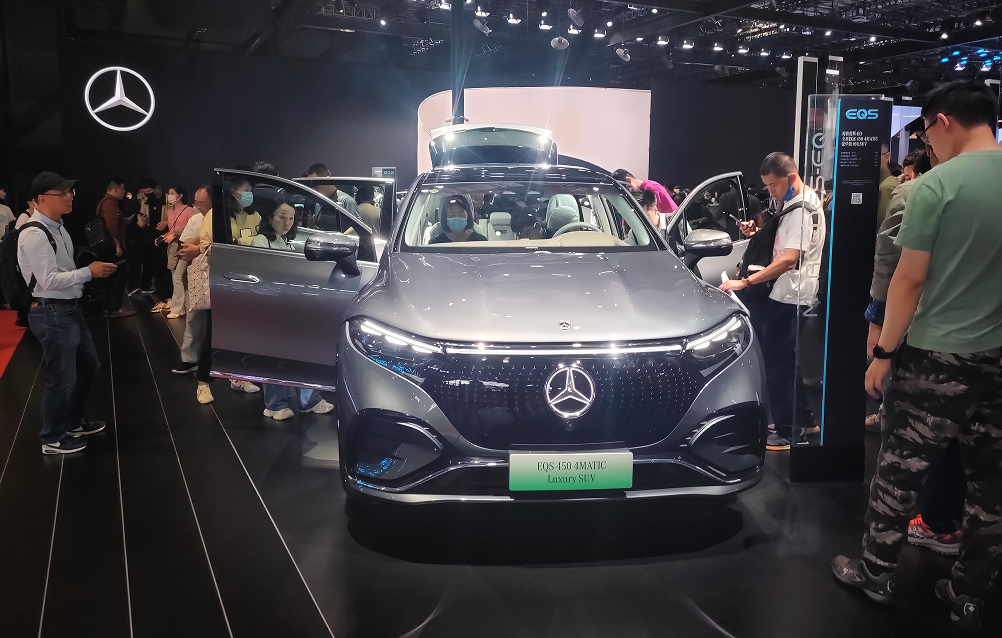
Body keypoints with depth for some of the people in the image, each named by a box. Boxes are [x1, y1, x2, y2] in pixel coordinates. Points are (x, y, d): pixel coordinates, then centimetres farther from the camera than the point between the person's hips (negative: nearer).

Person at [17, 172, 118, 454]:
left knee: (88, 365, 22)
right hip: (53, 313, -10)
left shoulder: (58, 228, 10)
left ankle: (73, 423, 41)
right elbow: (49, 280, -24)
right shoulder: (34, 234, -20)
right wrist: (89, 272, -21)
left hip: (70, 308, 10)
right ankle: (53, 439, 22)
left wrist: (89, 272, 3)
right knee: (62, 378, 2)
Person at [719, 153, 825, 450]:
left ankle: (786, 432, 3)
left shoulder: (802, 210, -18)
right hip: (785, 294, 11)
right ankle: (803, 421, 29)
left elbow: (789, 259, -27)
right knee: (784, 360, 18)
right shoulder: (795, 203, 14)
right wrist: (758, 230, 5)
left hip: (790, 297, -10)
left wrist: (746, 281, -30)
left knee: (777, 362, -5)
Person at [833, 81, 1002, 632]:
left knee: (899, 471, 9)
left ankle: (875, 574, 24)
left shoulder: (936, 185, -13)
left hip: (937, 357, -5)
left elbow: (910, 279, -13)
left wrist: (884, 353, -4)